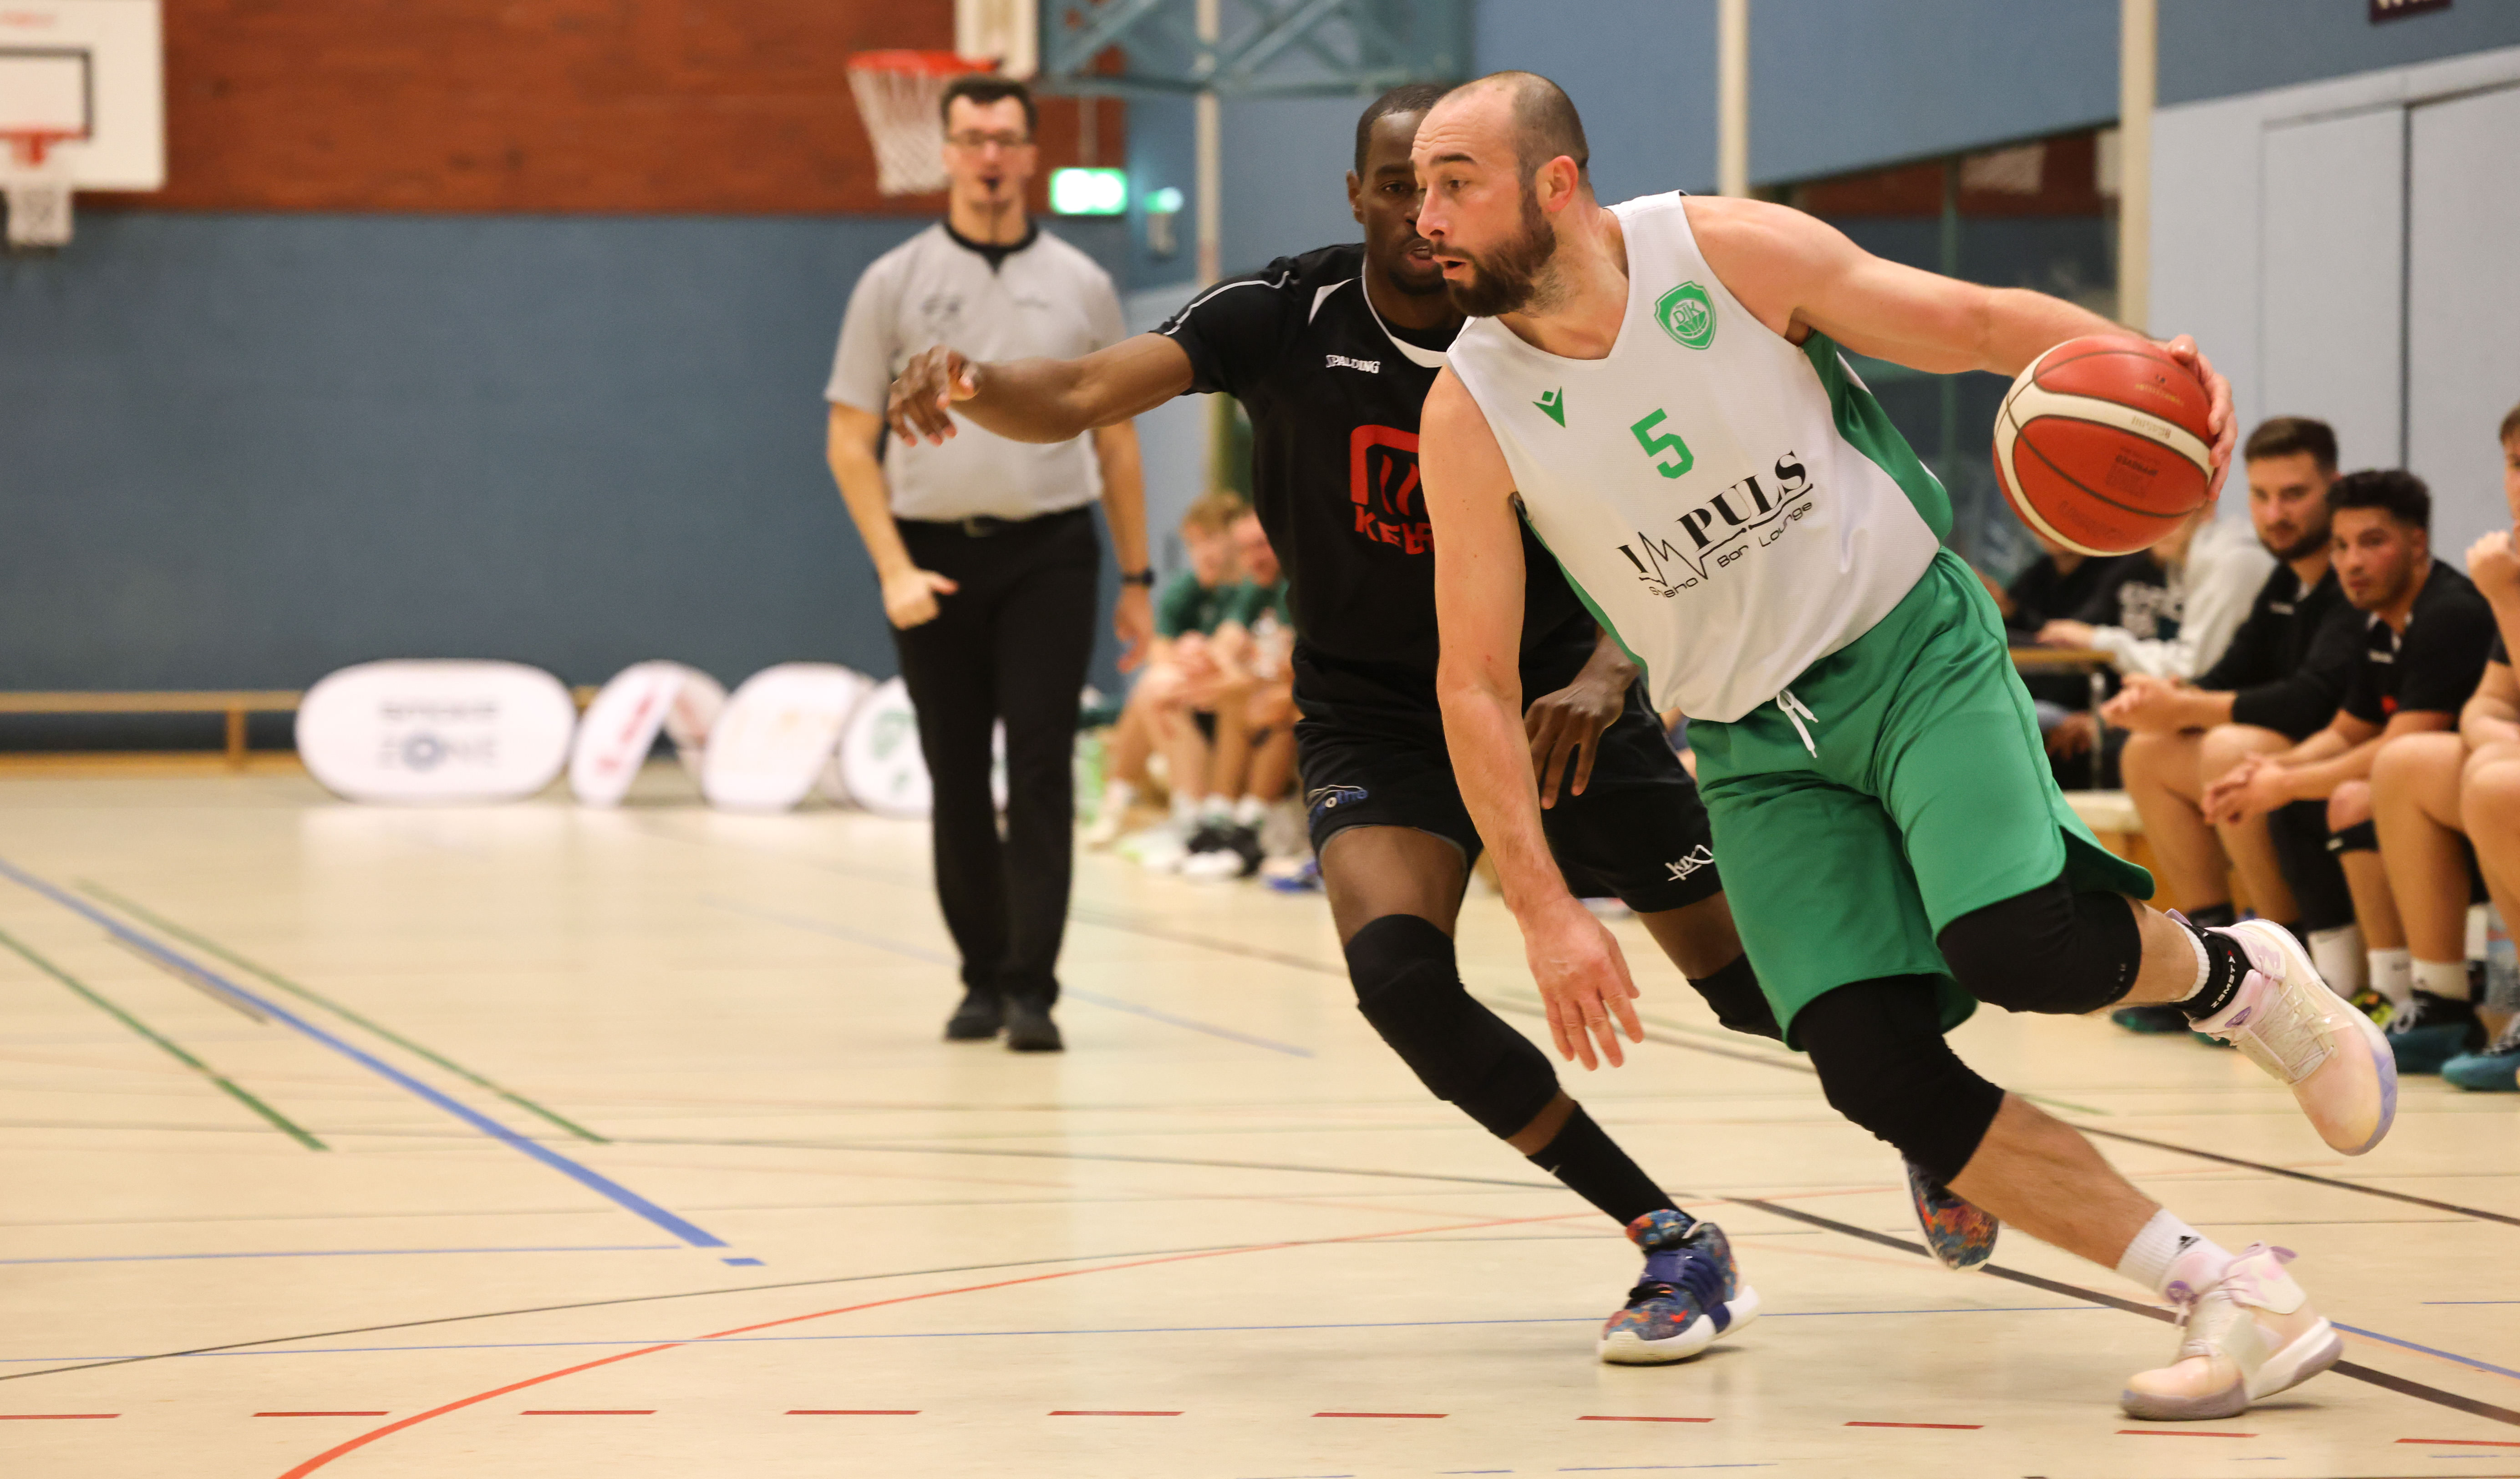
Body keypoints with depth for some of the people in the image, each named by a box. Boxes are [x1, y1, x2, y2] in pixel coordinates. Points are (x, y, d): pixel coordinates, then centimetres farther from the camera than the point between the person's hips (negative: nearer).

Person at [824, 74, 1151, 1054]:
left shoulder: (1079, 286, 7)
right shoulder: (894, 284, 3)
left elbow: (1115, 442, 12)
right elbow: (851, 442, 2)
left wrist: (1136, 580, 10)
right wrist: (896, 569, -9)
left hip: (1047, 551, 0)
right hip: (933, 553, 0)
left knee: (1040, 771, -10)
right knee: (956, 781, 6)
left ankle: (1031, 988, -10)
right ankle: (983, 975, 19)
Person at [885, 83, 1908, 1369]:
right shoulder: (1284, 319, -16)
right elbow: (1081, 396, -27)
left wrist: (1608, 670, -36)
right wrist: (971, 383, -49)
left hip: (1555, 696, 0)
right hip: (1376, 718, 0)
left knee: (1752, 982, 4)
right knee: (1399, 973, -27)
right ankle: (1677, 1248, -14)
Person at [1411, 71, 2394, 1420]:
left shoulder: (1730, 252, -12)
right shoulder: (1470, 413, -9)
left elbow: (1976, 322, -3)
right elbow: (1475, 681, -4)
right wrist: (1545, 912, -11)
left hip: (1914, 648, -2)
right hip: (1757, 747, 2)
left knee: (2015, 948, -27)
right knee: (1876, 1070, -15)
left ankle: (2232, 976, 8)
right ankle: (2235, 1300, -8)